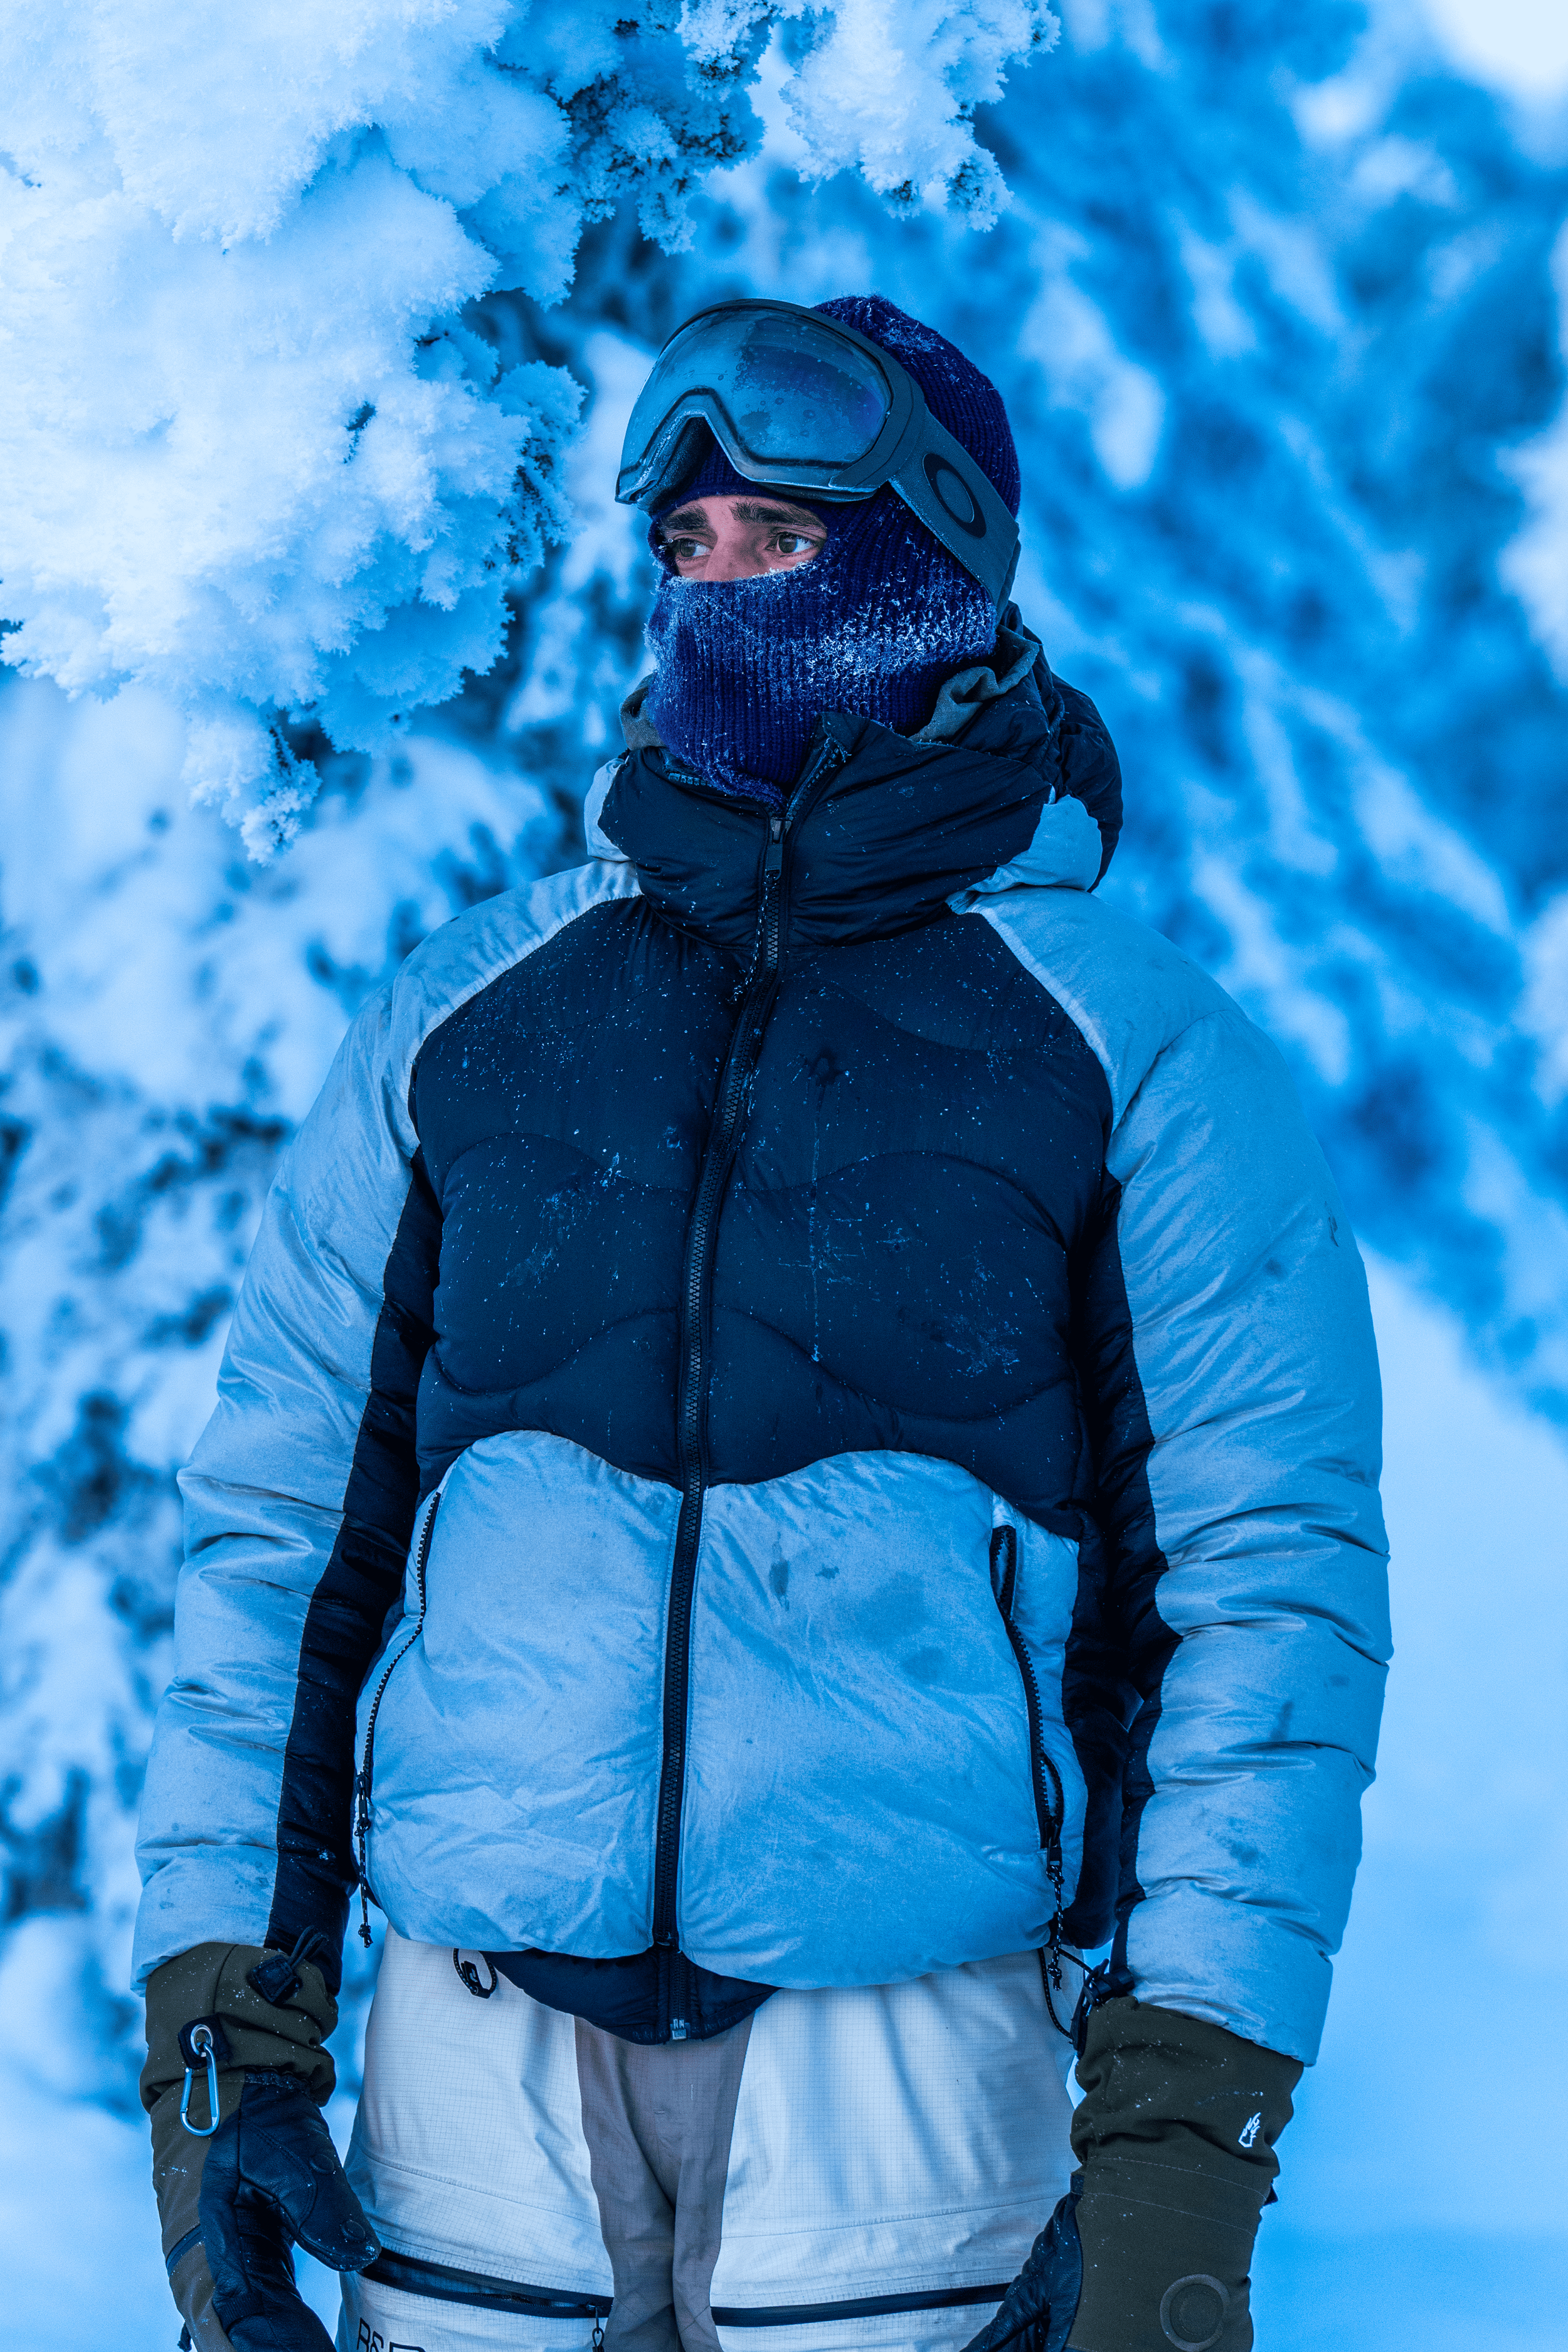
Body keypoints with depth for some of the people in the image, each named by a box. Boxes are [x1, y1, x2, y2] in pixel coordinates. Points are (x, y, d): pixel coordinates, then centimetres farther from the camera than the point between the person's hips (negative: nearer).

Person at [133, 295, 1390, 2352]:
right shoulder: (458, 1023, 10)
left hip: (909, 2056, -2)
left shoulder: (1140, 1058, 2)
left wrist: (1187, 2147, -10)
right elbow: (278, 1527, 11)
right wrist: (221, 2032, 2)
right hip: (480, 2050, 2)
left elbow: (1275, 1587, -2)